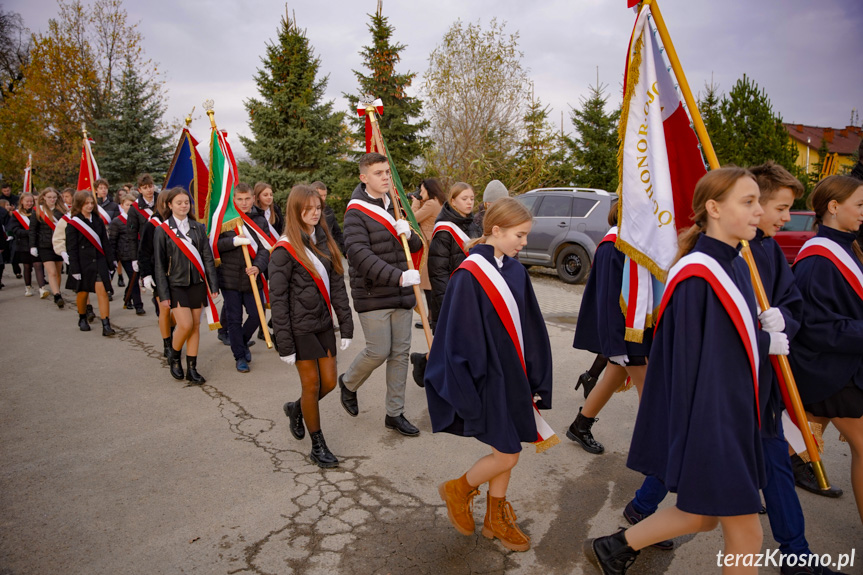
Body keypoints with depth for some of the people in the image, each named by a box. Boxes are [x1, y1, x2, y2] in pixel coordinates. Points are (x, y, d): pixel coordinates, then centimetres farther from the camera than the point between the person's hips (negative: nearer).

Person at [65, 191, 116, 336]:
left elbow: (105, 243, 10)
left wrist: (111, 260, 5)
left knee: (102, 291, -8)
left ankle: (106, 325, -10)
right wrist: (75, 269, -10)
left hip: (99, 262, 2)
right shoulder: (73, 224, -4)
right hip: (83, 264, -2)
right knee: (83, 293, 11)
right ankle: (82, 319, 34)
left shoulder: (98, 220, 7)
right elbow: (72, 249, -6)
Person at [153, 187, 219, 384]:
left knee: (195, 325, 5)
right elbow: (159, 264, -2)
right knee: (185, 324, -12)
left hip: (197, 283, 3)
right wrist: (163, 294, -7)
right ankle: (175, 358, 16)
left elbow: (208, 257, 6)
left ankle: (192, 369, 15)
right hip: (176, 284, -3)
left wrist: (213, 285, 1)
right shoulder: (163, 230, -2)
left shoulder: (198, 228, 6)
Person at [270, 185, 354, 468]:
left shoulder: (325, 241, 7)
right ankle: (318, 446, 20)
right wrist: (284, 344, -13)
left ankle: (296, 409, 40)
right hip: (300, 326, -6)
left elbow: (337, 285, 7)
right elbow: (278, 299, -11)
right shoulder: (284, 249, -11)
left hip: (324, 322, 6)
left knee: (329, 382, 9)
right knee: (312, 384, 3)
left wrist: (346, 326, 3)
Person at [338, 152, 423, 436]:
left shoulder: (396, 206, 12)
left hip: (401, 294, 7)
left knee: (400, 353, 8)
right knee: (379, 351, -5)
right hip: (372, 294, -6)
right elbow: (360, 255, -22)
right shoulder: (356, 212, -10)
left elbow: (417, 245, 14)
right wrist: (399, 276, -31)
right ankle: (348, 383, 28)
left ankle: (395, 414, 21)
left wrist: (408, 233, -10)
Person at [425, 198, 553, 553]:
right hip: (488, 378, -7)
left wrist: (533, 382, 9)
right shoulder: (469, 277, -19)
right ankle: (457, 490, 28)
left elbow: (530, 329, 8)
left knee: (504, 449, 17)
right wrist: (470, 396, -15)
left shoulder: (515, 272, 3)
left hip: (513, 375, 7)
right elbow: (461, 341, -17)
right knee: (507, 455, 1)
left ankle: (496, 520, 36)